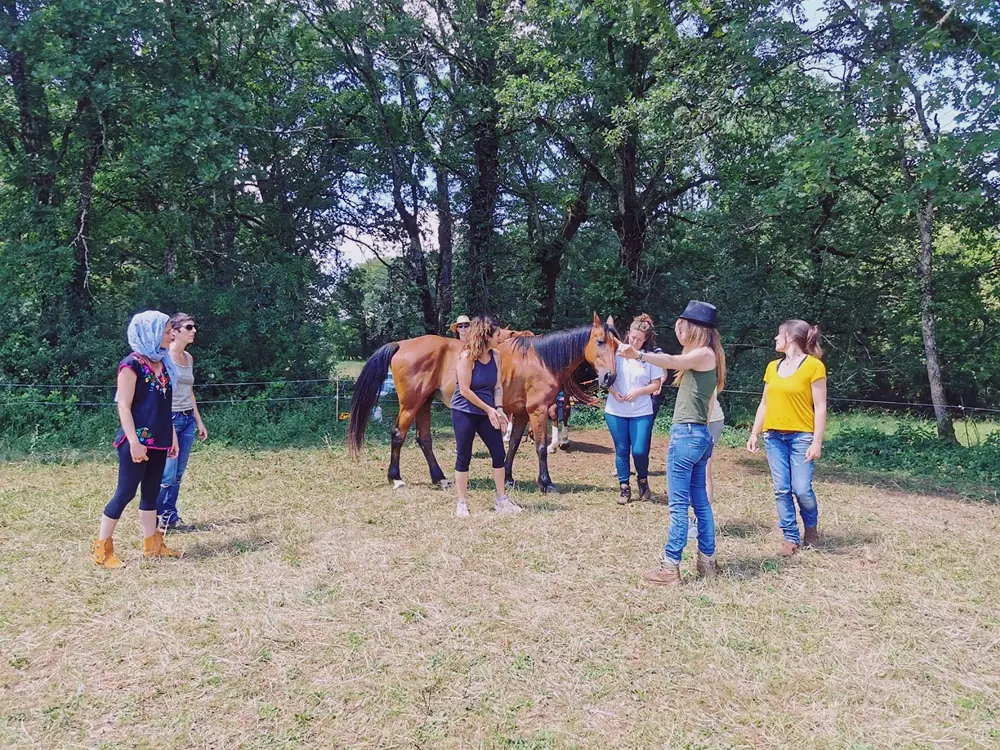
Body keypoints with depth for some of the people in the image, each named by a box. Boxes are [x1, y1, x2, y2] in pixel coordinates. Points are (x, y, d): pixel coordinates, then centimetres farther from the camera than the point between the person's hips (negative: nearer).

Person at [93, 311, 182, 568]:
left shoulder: (162, 364, 12)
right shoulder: (131, 365, -12)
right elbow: (124, 406, -16)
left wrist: (172, 435, 16)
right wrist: (134, 441, -21)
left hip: (158, 441, 8)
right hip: (138, 442, -8)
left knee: (151, 493, 13)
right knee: (126, 492, -3)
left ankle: (152, 544, 21)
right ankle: (102, 549, 8)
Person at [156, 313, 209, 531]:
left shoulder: (189, 358, 14)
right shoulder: (164, 356, -8)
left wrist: (199, 421, 18)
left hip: (188, 419, 7)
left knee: (178, 475, 9)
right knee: (167, 475, -6)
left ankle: (170, 517, 16)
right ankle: (156, 517, 8)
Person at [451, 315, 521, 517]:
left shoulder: (495, 356, 0)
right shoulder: (467, 357, -18)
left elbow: (497, 385, 3)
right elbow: (465, 390, -19)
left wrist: (498, 408, -11)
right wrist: (489, 409, -16)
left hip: (487, 412, 6)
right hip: (464, 412, -6)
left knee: (499, 454, 4)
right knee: (464, 456, 1)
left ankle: (501, 499, 18)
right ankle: (462, 502, 14)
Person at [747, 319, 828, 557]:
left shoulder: (814, 365, -5)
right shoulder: (773, 367, 12)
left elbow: (820, 407, -7)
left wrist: (817, 441, -13)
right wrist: (754, 434, 12)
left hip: (801, 436, -5)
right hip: (774, 436, 5)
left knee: (802, 489, -6)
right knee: (781, 490, 3)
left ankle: (811, 527, 22)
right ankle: (791, 537, 13)